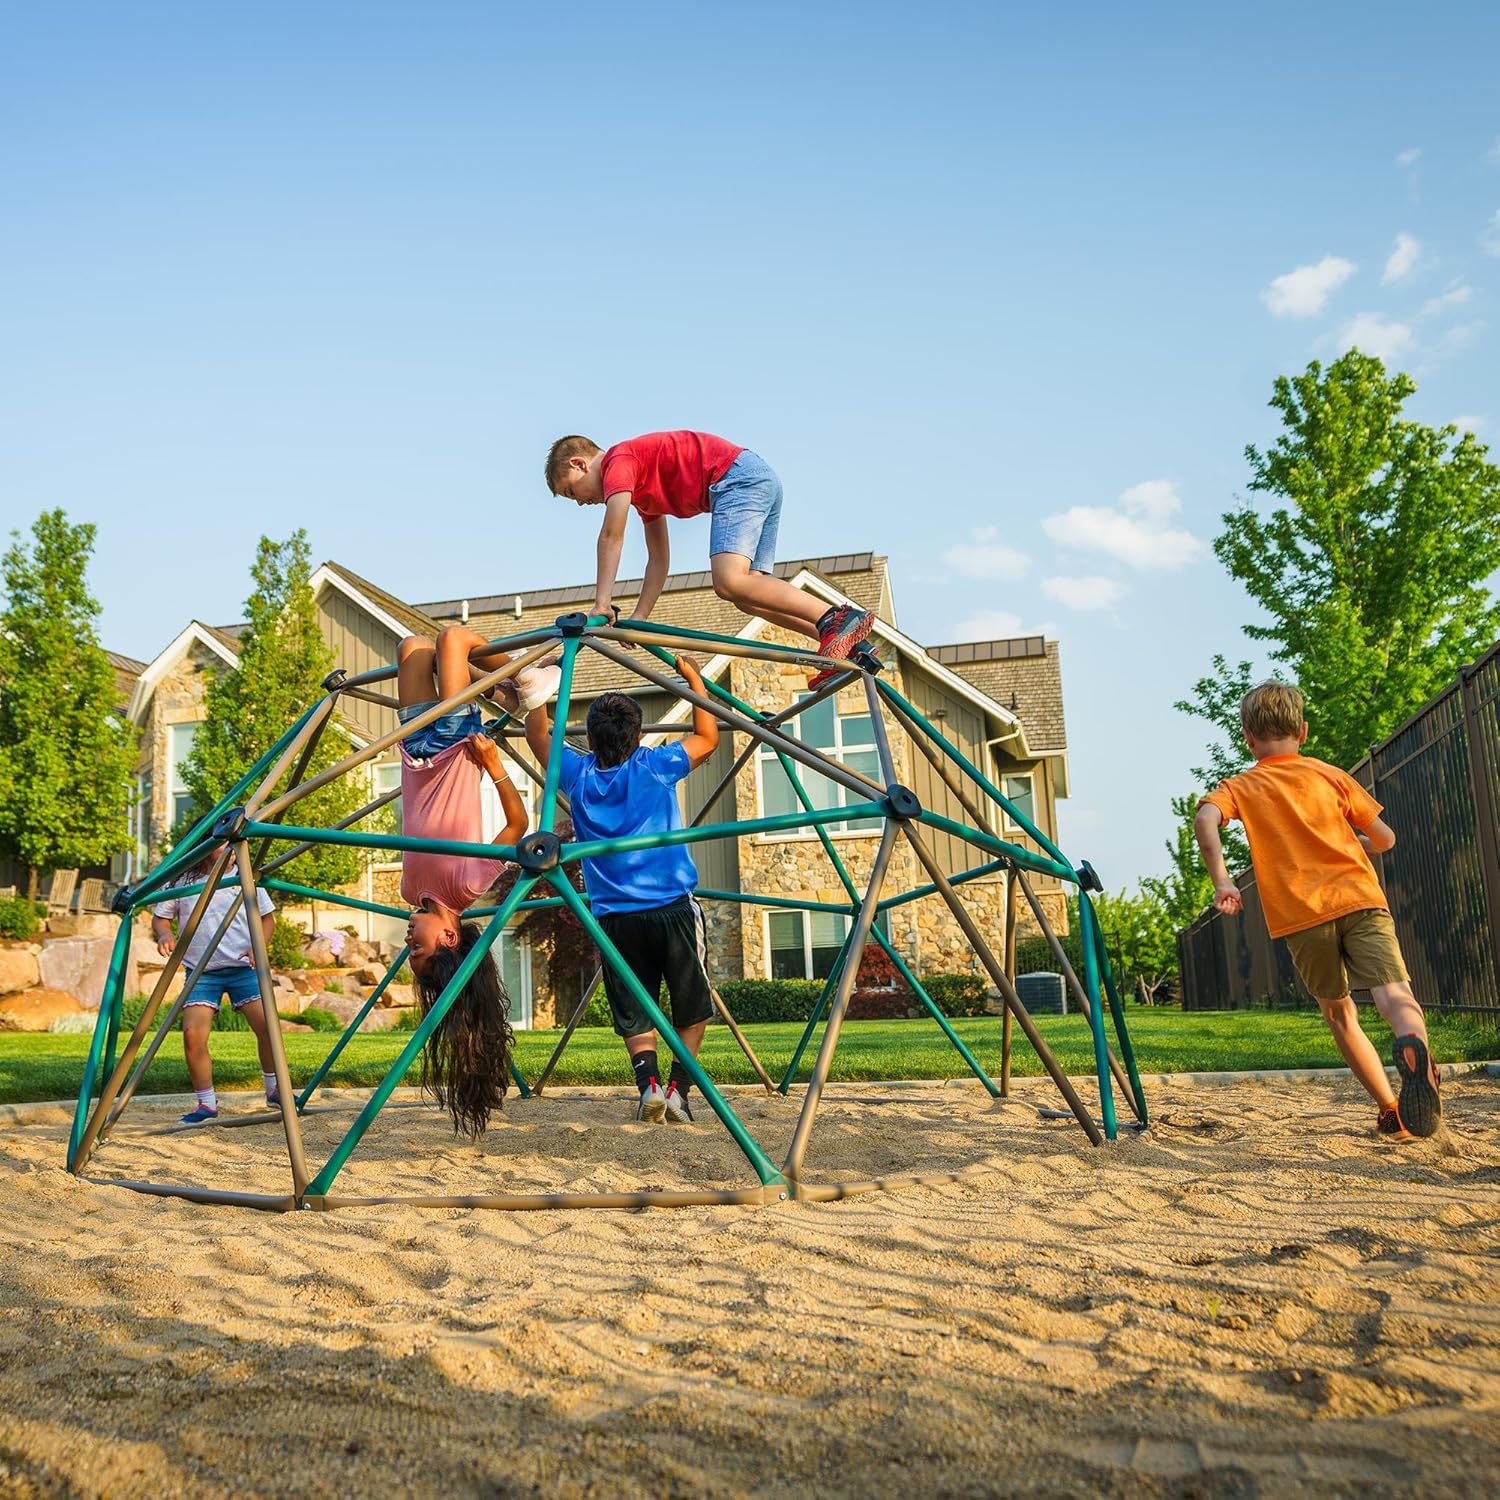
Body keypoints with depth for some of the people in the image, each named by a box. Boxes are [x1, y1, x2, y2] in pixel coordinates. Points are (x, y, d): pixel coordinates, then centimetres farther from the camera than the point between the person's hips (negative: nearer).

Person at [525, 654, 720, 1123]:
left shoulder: (577, 775, 0)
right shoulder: (656, 767, -4)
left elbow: (537, 735, 19)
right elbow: (708, 738, 13)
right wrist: (694, 678, 18)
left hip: (614, 917, 2)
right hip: (673, 908, -2)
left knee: (634, 1015, 10)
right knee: (692, 1009, 13)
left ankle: (648, 1083, -10)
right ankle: (678, 1089, 1)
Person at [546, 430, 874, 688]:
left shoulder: (618, 460, 0)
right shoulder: (641, 489, 28)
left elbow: (611, 536, -14)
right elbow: (659, 560, 27)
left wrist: (602, 604, -17)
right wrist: (639, 618, 20)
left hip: (739, 475, -10)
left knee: (728, 582, -24)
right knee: (747, 596, 4)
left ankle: (837, 619, -30)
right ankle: (848, 645, -5)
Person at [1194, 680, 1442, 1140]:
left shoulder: (1240, 787, 13)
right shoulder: (1330, 775, 17)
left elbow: (1205, 819, -10)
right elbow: (1385, 839, 20)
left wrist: (1222, 881, -8)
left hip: (1301, 917, 0)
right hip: (1361, 900, 0)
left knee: (1339, 1014, 18)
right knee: (1394, 992, -18)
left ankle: (1391, 1112, 17)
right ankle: (1413, 1045, -51)